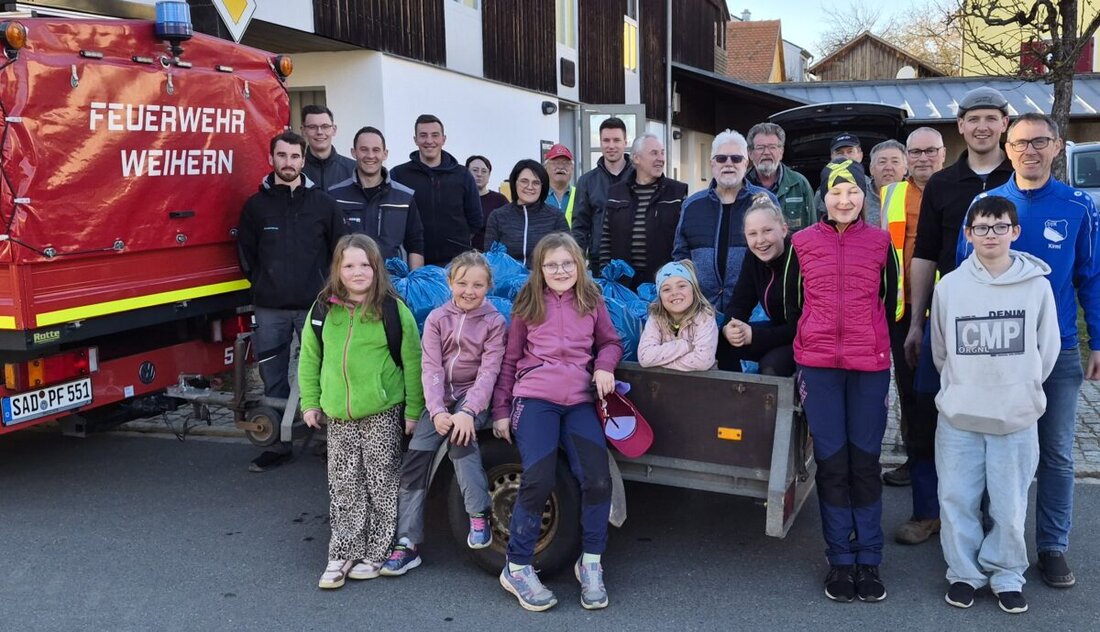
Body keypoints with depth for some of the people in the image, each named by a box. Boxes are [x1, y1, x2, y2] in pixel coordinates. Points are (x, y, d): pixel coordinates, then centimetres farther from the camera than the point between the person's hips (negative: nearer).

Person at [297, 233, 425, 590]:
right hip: (338, 415, 3)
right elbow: (309, 358, 12)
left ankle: (375, 554, 19)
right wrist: (310, 402, 9)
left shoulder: (393, 309, -7)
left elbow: (412, 363, -5)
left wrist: (413, 410, -5)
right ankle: (343, 556, 20)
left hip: (383, 413, -3)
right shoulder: (324, 309, 3)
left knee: (382, 484, 5)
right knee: (343, 487, 10)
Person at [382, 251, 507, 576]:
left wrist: (468, 411, -27)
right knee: (415, 459, -9)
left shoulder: (494, 321, -4)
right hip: (440, 397, 3)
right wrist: (437, 411, -23)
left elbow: (488, 371, -13)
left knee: (460, 435, -32)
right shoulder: (437, 318, 1)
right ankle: (407, 544, -2)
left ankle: (479, 516, -21)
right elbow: (431, 367, -8)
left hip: (474, 395, -3)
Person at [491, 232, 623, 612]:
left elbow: (611, 342, 19)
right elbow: (510, 359, 9)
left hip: (579, 401, 2)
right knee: (538, 481, -16)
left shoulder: (592, 301, 10)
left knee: (597, 478, -12)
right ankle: (517, 567, 1)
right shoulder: (528, 304, 7)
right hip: (534, 398, -2)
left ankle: (590, 563, 9)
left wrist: (605, 366, -4)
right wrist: (501, 410, 6)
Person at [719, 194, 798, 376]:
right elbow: (739, 302, -2)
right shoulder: (753, 257, -3)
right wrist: (729, 328, -24)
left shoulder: (798, 259, -25)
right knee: (723, 343, -9)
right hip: (779, 330, 7)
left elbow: (800, 327, -27)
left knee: (772, 365, -31)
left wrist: (753, 336, -28)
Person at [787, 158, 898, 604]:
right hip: (818, 365, 0)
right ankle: (840, 560, 16)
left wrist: (884, 353, 10)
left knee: (865, 461, 6)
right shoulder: (803, 242, 5)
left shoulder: (881, 241, 4)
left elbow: (890, 300, 11)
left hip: (870, 366, 0)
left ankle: (868, 561, 17)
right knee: (831, 462, 4)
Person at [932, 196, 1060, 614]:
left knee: (1010, 503, 6)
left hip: (1017, 417, -1)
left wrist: (1021, 388, 5)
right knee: (957, 499, 7)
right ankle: (963, 573, 24)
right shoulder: (948, 286, -1)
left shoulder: (1036, 284, -3)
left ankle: (1007, 575, 26)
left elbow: (1047, 348, 4)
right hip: (959, 416, 1)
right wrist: (965, 387, 6)